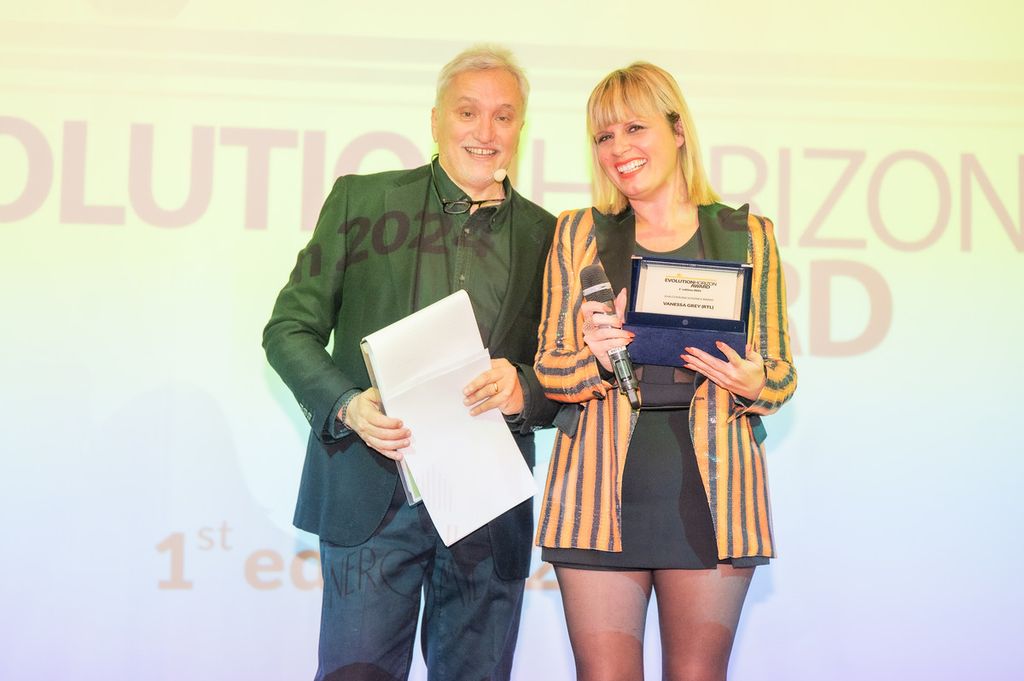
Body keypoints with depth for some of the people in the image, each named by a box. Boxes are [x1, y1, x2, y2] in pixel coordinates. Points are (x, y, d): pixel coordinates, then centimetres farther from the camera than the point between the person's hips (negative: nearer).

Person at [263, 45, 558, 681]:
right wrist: (349, 405, -15)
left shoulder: (546, 236, 9)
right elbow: (289, 328, 3)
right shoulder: (362, 199, 4)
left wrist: (525, 391, -13)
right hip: (373, 495, -2)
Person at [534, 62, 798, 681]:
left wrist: (753, 384, -12)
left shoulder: (748, 236, 8)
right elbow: (549, 368, 8)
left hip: (711, 486, 0)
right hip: (602, 488, 1)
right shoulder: (580, 234, 10)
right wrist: (597, 358, -14)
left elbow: (783, 369, 11)